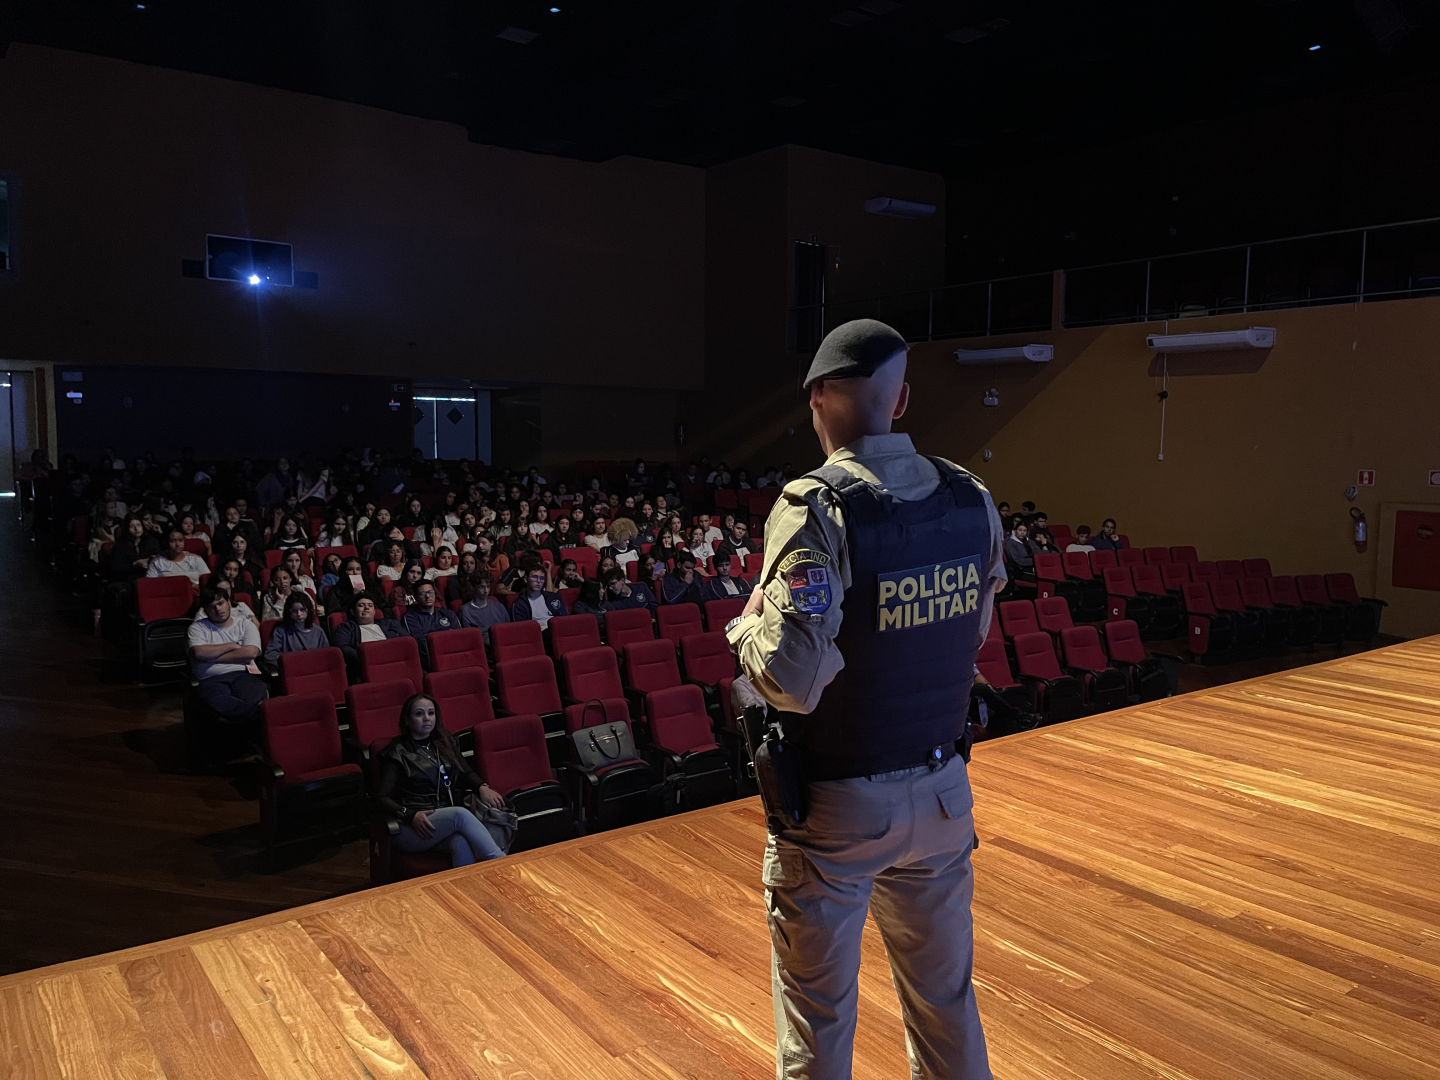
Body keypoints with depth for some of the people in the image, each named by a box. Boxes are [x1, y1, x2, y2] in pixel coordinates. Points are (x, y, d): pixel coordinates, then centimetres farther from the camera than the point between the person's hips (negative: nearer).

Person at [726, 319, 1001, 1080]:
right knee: (946, 998, 24)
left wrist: (749, 621, -8)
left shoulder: (816, 510, -21)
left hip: (835, 805, -5)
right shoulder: (972, 500, -3)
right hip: (940, 790, 6)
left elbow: (793, 679, -26)